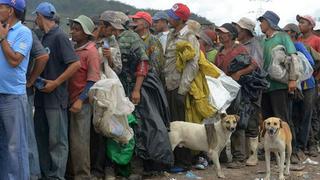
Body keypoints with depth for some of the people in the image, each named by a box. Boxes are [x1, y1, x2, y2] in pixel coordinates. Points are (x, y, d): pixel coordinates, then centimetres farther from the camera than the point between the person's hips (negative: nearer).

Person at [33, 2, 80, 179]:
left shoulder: (59, 36, -12)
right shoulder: (45, 37, 13)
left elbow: (76, 64, -19)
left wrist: (55, 83, -18)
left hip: (55, 98, -8)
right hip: (42, 96, 9)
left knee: (57, 140, -1)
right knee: (41, 137, 13)